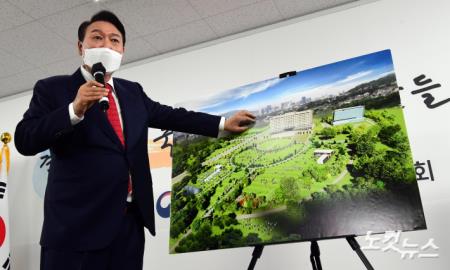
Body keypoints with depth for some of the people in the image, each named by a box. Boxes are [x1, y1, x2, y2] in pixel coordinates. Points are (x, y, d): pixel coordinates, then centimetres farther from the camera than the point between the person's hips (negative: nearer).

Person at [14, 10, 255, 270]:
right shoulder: (52, 88, 1)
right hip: (77, 221, -4)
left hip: (131, 220, 5)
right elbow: (24, 141, -8)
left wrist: (223, 124, 20)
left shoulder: (133, 91, 16)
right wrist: (75, 109, -22)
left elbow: (168, 115, 22)